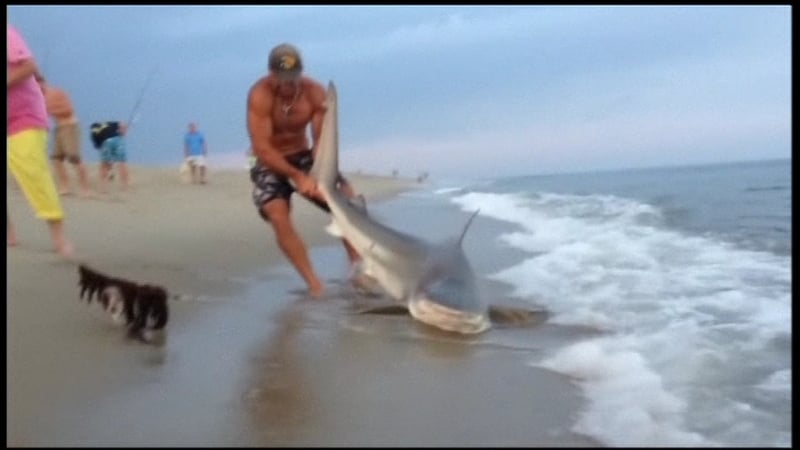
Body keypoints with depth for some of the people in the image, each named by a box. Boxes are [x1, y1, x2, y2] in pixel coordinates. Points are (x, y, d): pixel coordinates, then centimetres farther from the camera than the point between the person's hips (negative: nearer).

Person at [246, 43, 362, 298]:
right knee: (278, 216, -26)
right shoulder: (260, 95, -25)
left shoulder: (315, 92, -14)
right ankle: (313, 283, -21)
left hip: (303, 156, 4)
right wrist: (298, 177, -34)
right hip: (270, 164, -3)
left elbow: (322, 140, -16)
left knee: (346, 197, -11)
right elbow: (261, 148, -28)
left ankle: (357, 265, -1)